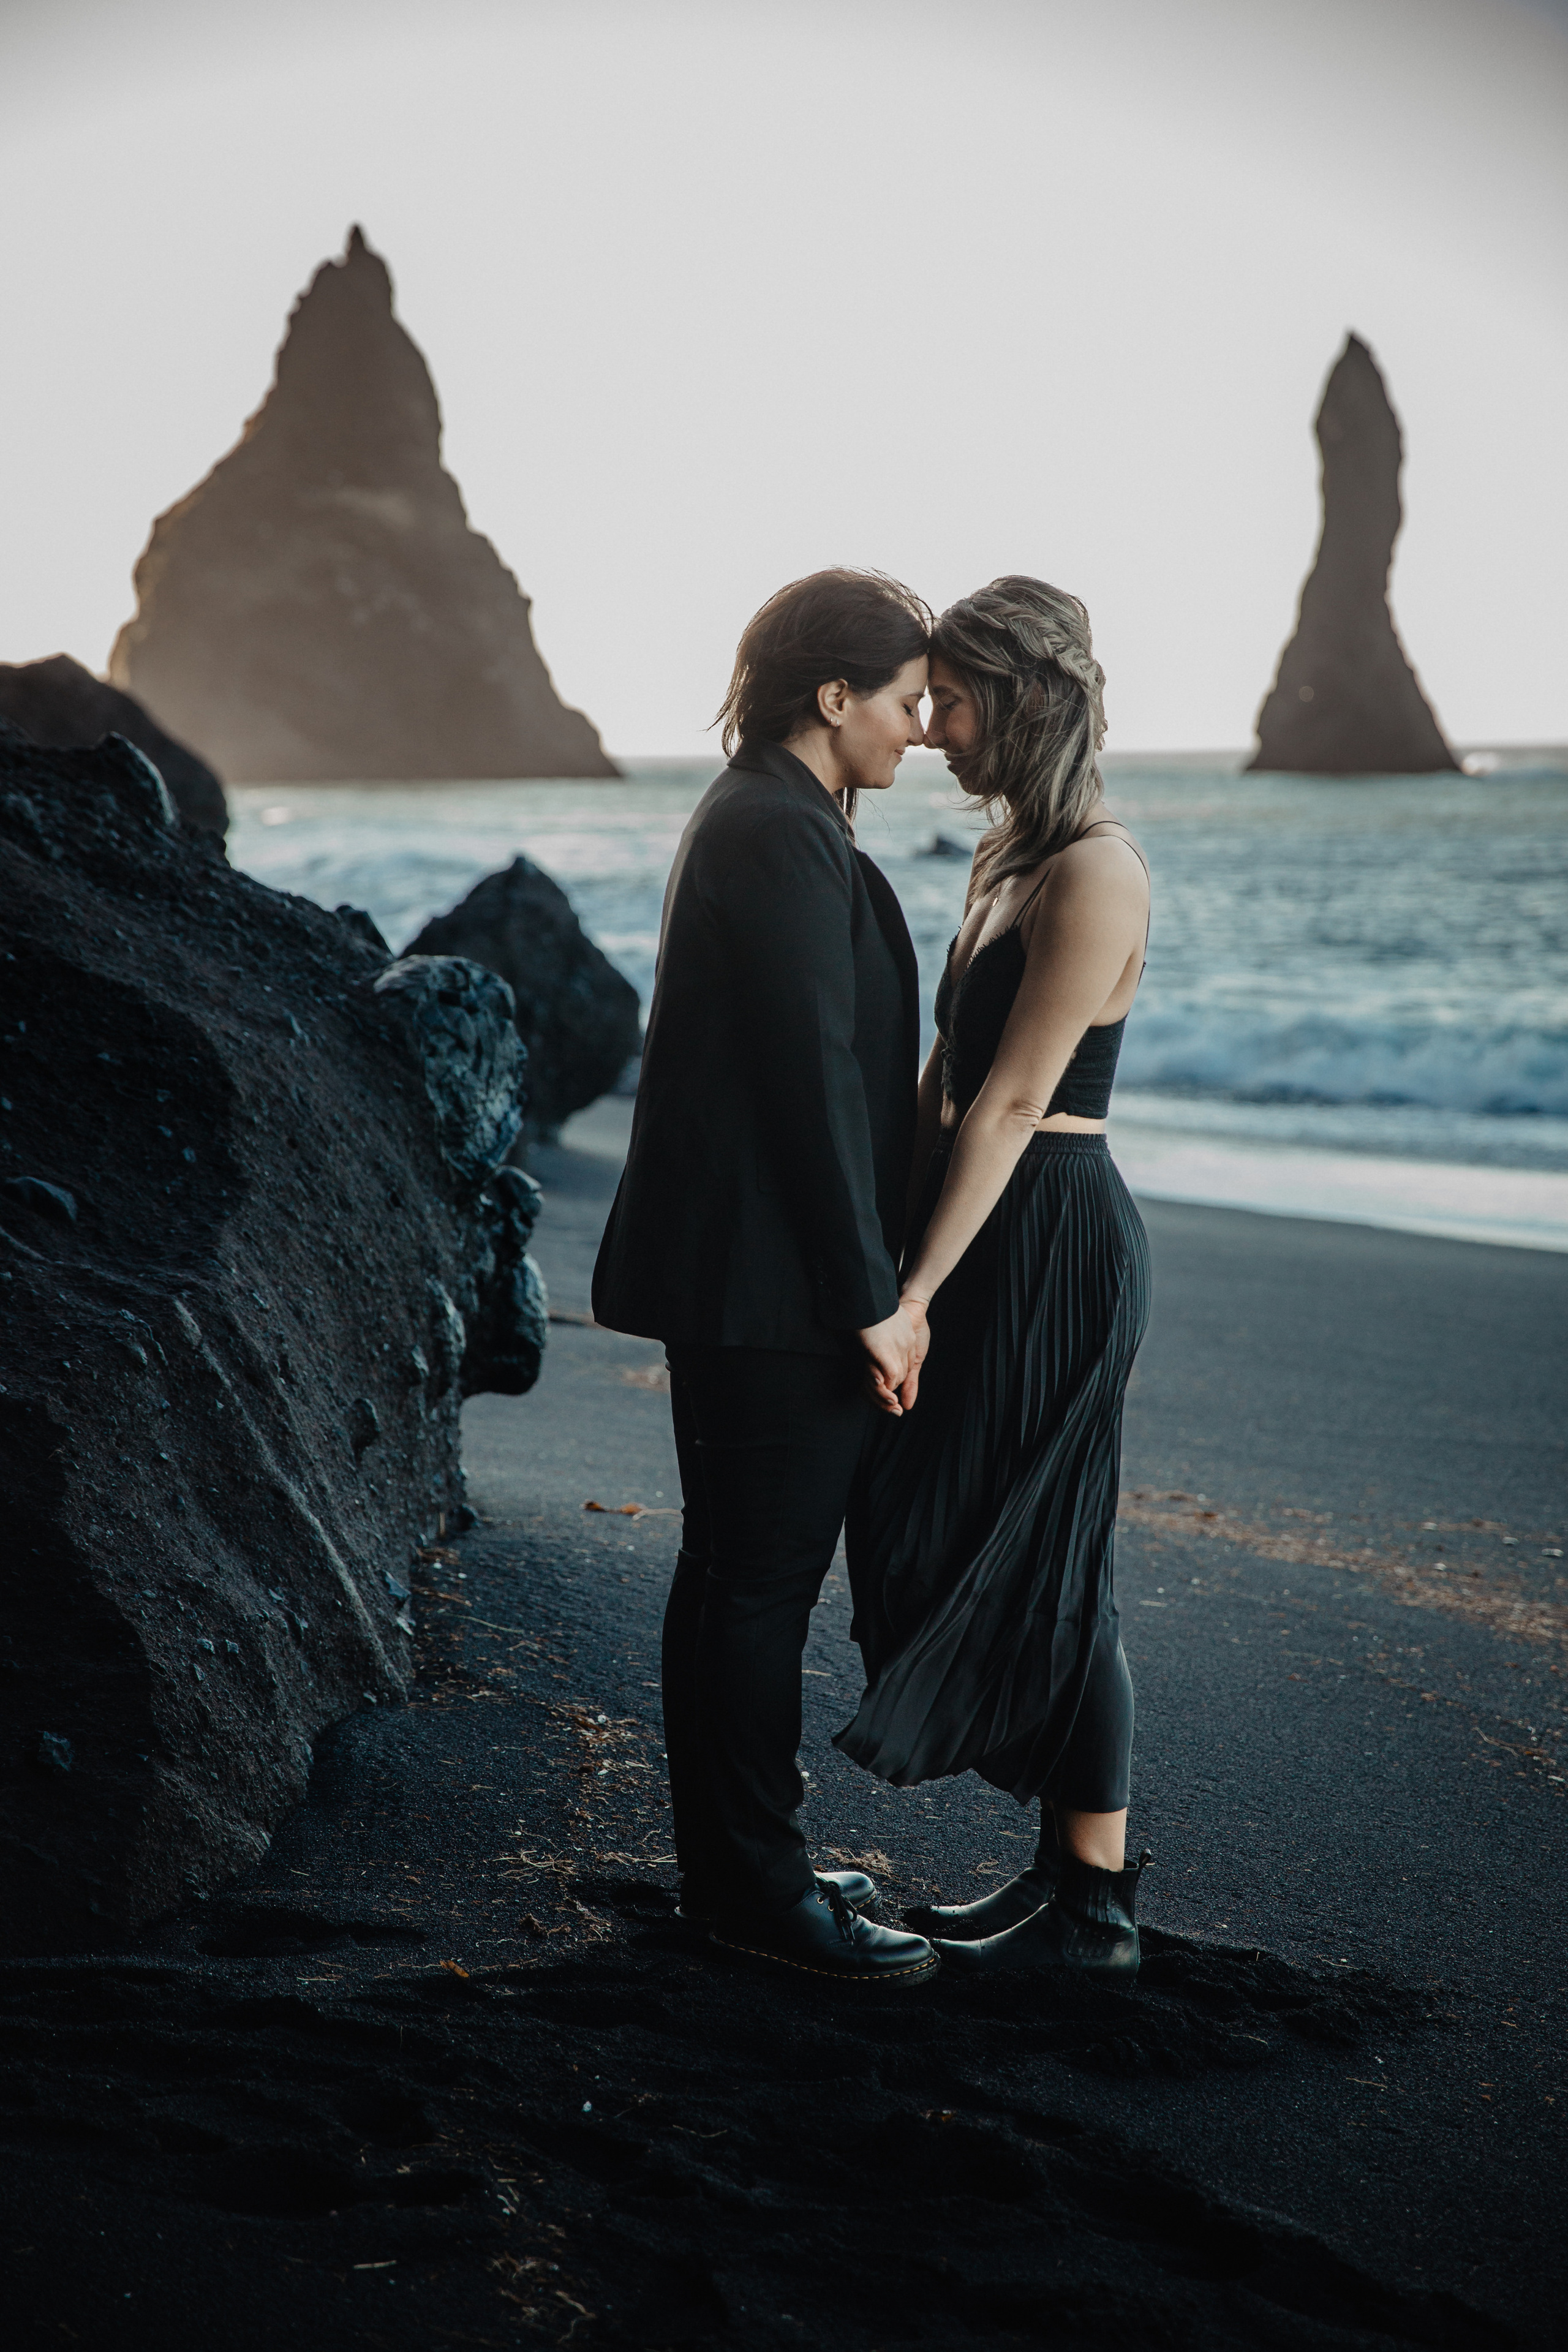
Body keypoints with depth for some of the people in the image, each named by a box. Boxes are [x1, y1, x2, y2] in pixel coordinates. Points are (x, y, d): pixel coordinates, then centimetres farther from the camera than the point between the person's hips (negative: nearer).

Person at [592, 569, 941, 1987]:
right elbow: (816, 1082, -21)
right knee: (761, 1577, -1)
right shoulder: (788, 835, -18)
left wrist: (870, 1272, 21)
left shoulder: (755, 818, 15)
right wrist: (873, 1297, -18)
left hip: (724, 1269, 11)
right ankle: (756, 1890, 9)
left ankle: (733, 1862, 28)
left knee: (735, 1566, 16)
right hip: (774, 1281, -11)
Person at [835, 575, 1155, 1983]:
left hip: (1051, 1247, -10)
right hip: (996, 1236, 10)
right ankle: (1070, 1874, 23)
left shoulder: (1093, 874, -17)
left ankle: (1094, 1911, 10)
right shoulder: (1007, 856, 12)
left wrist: (913, 1294, -19)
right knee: (958, 1546, 13)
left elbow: (1013, 1103, -20)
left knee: (1034, 1566, -2)